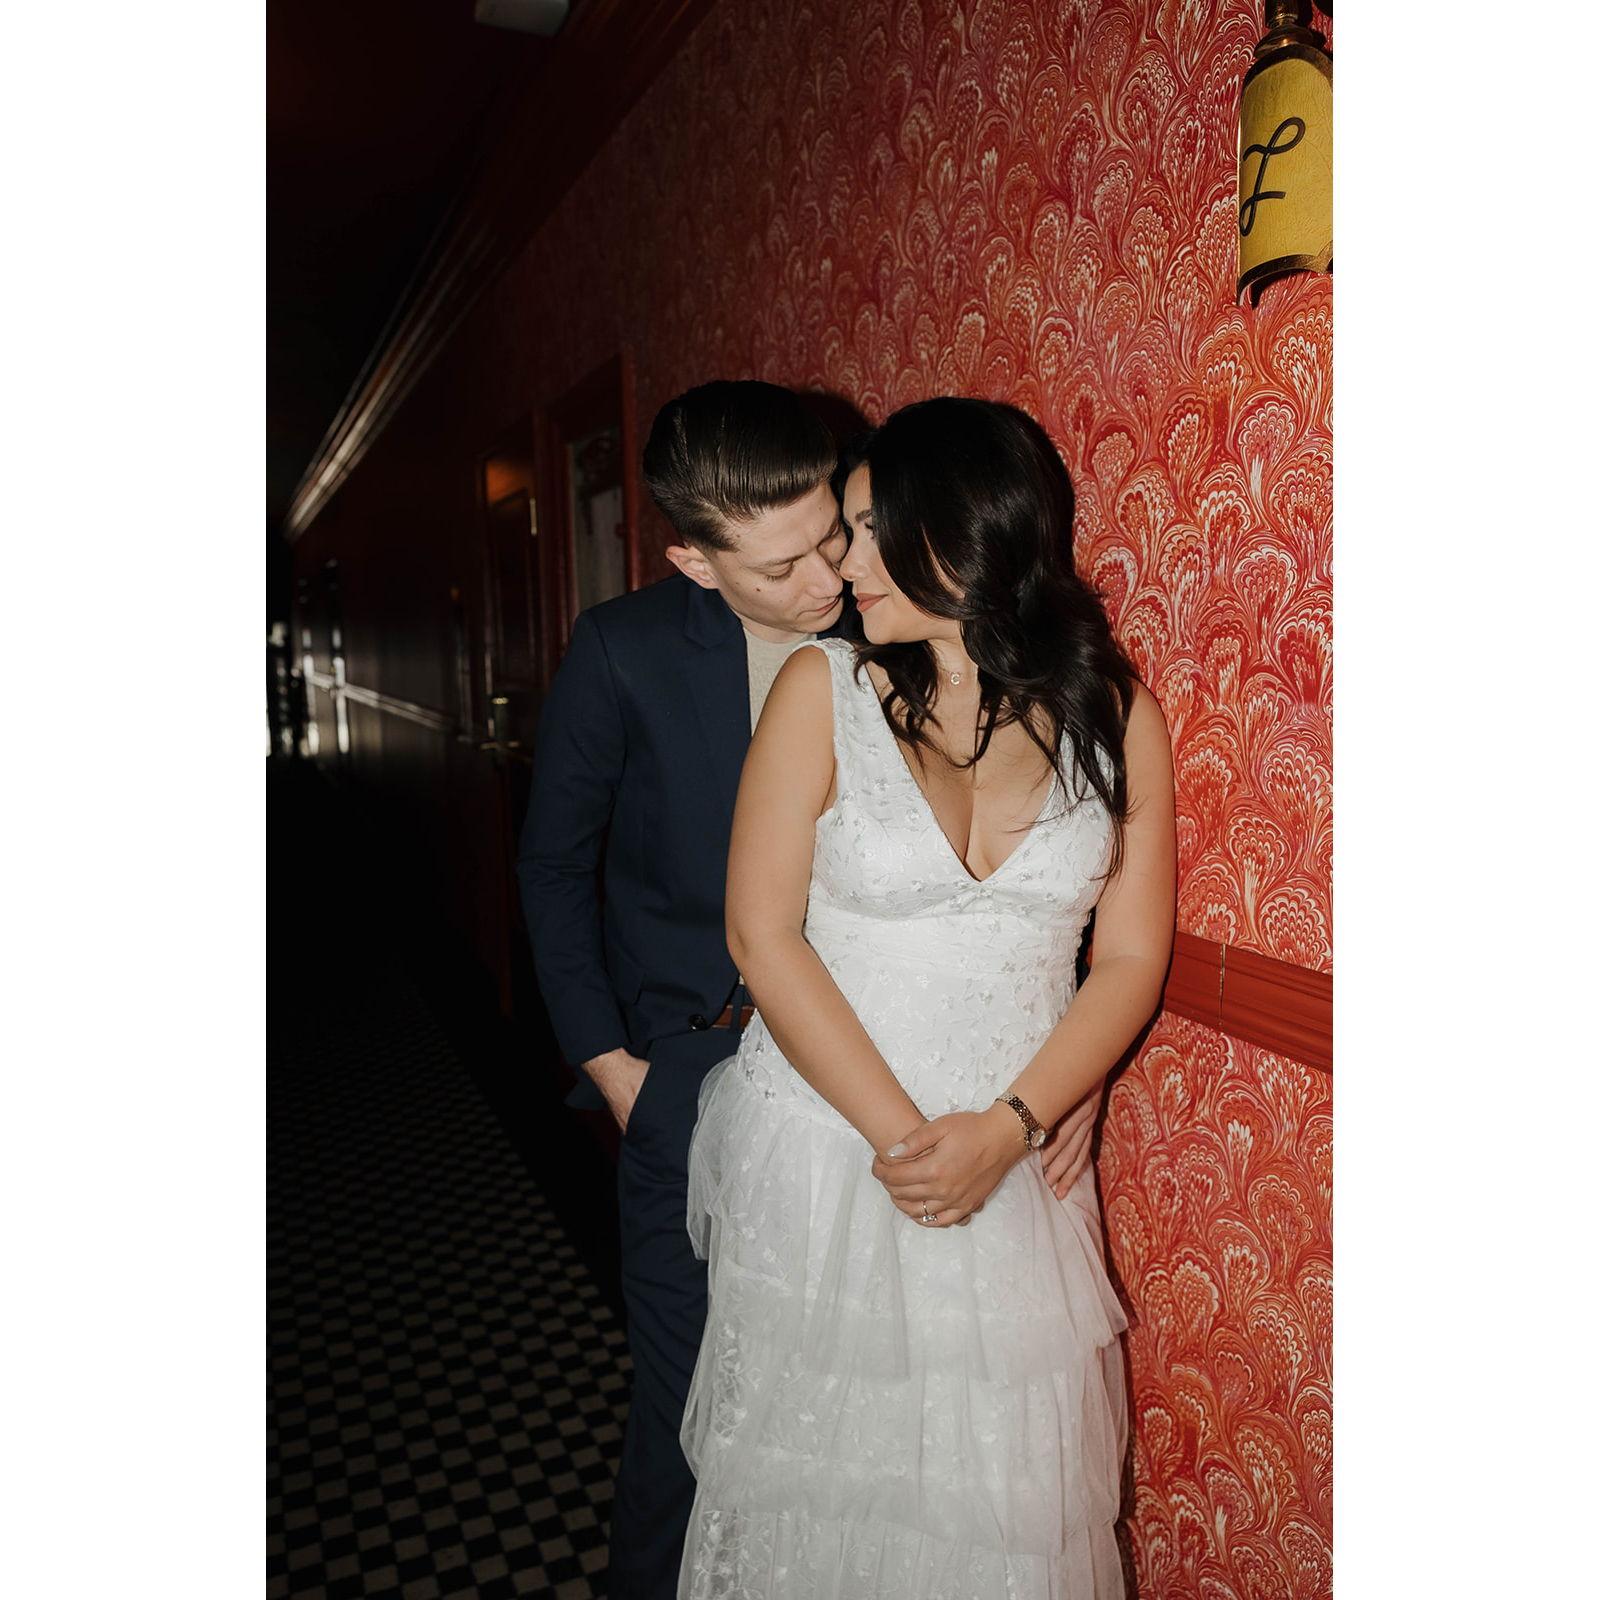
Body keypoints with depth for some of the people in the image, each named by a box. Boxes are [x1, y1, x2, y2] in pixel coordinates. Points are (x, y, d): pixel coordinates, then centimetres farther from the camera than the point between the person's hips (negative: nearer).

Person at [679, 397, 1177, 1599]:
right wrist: (898, 1132, -14)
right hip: (827, 1149, -1)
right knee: (819, 1464, 14)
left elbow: (1132, 959, -2)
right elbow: (763, 936, -9)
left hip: (1016, 1159, 2)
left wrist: (1004, 1130, -14)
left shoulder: (1114, 711, -2)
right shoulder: (826, 688, -6)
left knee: (1004, 1485, 13)